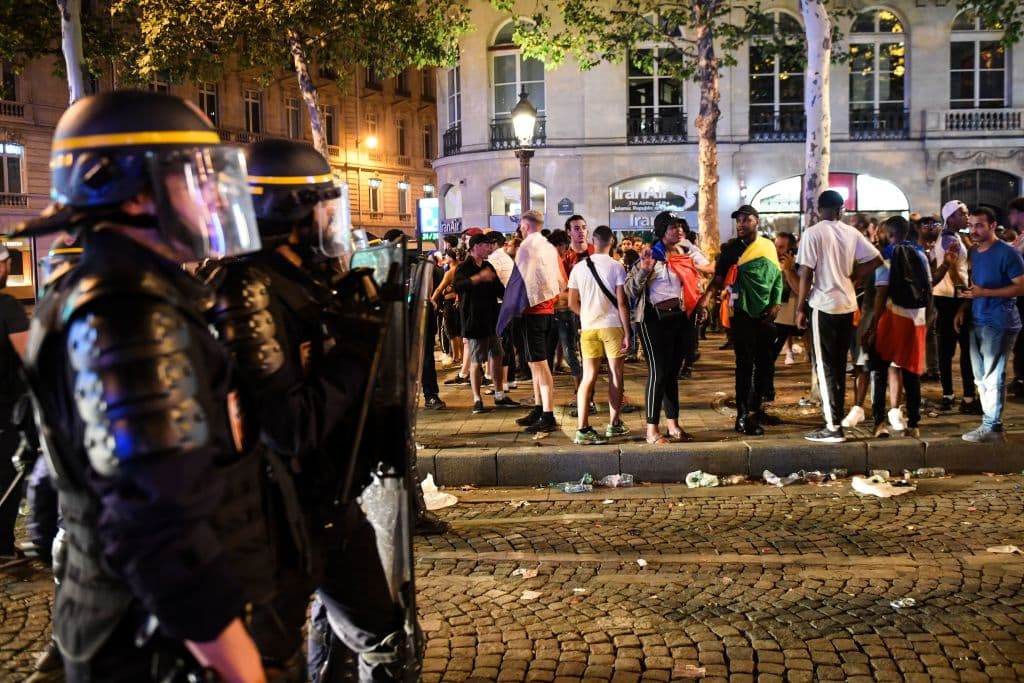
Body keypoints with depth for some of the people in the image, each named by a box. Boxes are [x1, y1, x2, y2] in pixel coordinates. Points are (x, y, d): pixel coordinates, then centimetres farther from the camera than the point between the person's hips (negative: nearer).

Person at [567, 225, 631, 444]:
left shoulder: (579, 268, 3)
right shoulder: (616, 267, -7)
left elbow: (572, 303, 6)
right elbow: (621, 303, -9)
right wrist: (627, 333, -5)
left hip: (588, 327, 3)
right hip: (612, 326, -3)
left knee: (588, 377, 3)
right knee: (615, 375, 11)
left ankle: (582, 428, -5)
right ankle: (614, 424, 20)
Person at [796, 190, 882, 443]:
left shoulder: (813, 233, -8)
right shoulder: (851, 232, 6)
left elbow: (806, 274, -12)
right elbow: (876, 259, 4)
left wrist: (800, 308, -5)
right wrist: (852, 277, 10)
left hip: (824, 305, -5)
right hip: (847, 305, 5)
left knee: (825, 366, -1)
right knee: (839, 365, 14)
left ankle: (832, 427, -2)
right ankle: (836, 419, 21)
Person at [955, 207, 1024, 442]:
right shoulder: (974, 253, 12)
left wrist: (985, 293, -21)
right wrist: (963, 309, 7)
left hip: (999, 324, -8)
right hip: (977, 322, 8)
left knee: (993, 377, -4)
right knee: (981, 377, 12)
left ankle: (992, 427, 4)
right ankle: (991, 423, 22)